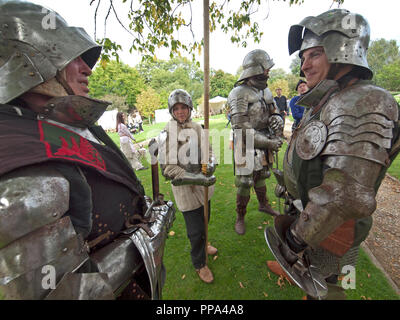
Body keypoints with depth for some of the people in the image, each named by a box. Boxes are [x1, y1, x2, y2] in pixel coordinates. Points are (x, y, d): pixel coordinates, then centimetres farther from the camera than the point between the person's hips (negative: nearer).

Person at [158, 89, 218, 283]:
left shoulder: (197, 128, 0)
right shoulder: (167, 134, -16)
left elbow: (208, 150, 9)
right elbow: (168, 168, -19)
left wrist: (210, 164, -14)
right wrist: (196, 178, -26)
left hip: (204, 185, 6)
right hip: (185, 188, -5)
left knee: (205, 220, 26)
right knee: (195, 229, 7)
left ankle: (202, 244, 57)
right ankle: (200, 264, 36)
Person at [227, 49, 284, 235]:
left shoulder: (265, 91, 8)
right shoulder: (239, 94, -17)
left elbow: (273, 113, 18)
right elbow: (241, 129, -22)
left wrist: (277, 120, -9)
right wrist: (269, 143, -19)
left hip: (263, 146, 7)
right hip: (247, 147, -7)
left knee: (261, 178, 24)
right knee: (244, 184, 2)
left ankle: (263, 204, 46)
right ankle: (240, 218, 22)